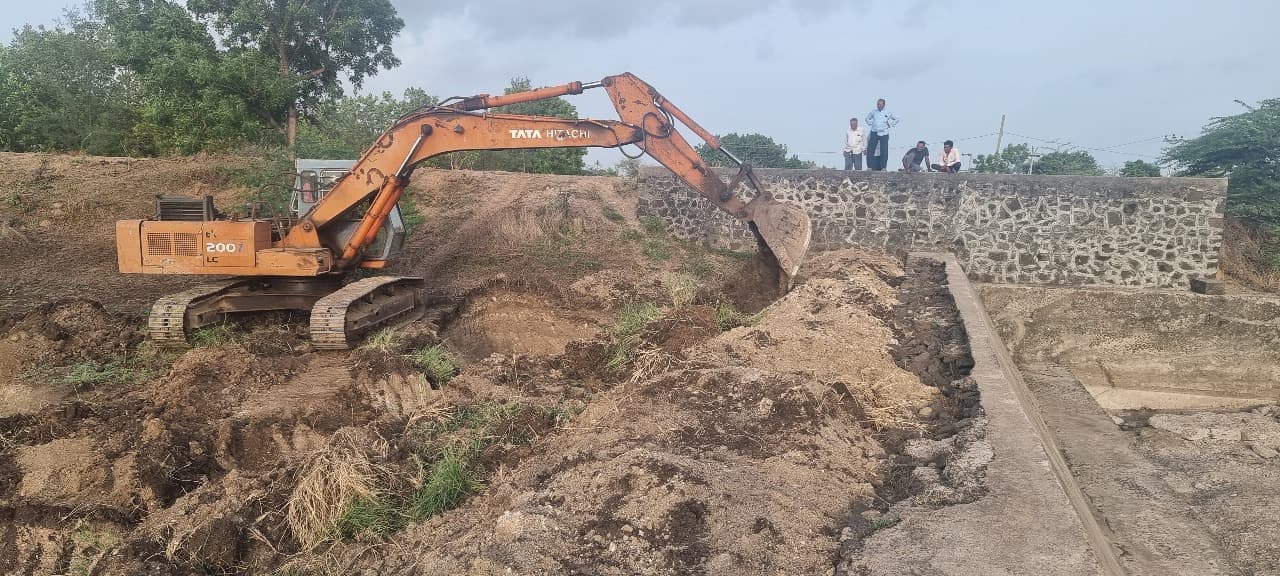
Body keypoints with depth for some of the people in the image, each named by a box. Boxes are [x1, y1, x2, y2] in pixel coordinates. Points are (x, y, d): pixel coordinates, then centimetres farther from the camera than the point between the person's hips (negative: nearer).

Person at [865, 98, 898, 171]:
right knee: (870, 150, -4)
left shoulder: (887, 113, 3)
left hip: (884, 134, -1)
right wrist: (870, 124, 11)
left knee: (884, 152, -3)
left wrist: (890, 125, 6)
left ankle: (883, 167, 2)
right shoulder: (873, 112, 7)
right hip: (874, 133, 1)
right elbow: (867, 118, 24)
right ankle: (869, 167, 2)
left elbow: (896, 119, 15)